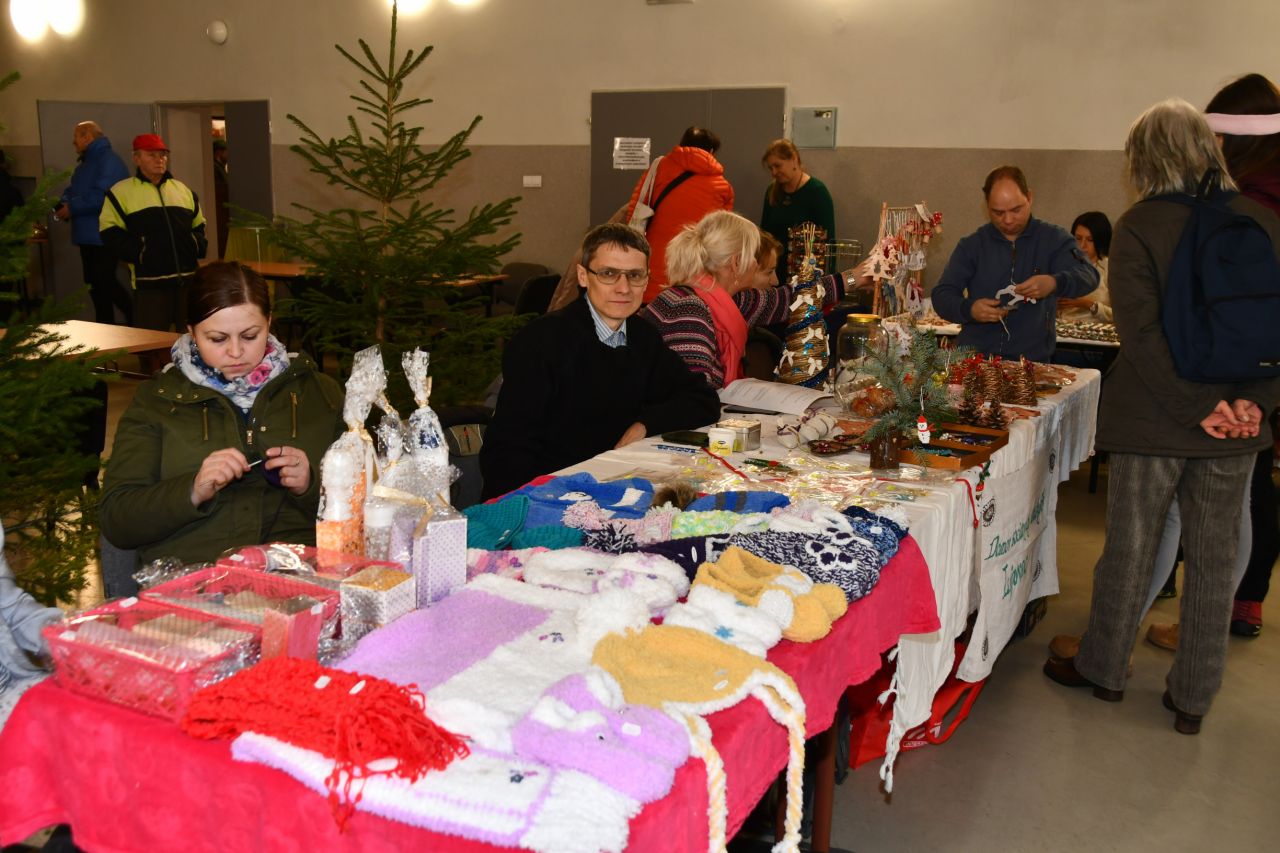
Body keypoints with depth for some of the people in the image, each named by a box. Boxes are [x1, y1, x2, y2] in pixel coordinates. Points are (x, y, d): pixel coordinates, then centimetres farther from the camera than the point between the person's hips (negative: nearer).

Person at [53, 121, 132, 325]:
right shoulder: (85, 163, 19)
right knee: (95, 283, 12)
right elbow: (74, 190, 20)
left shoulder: (109, 160, -14)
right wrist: (63, 204, -2)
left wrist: (72, 208, -18)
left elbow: (101, 196, -26)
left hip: (106, 236, -10)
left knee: (104, 281, -12)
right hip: (89, 235, 10)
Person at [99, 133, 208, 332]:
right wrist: (137, 252, -15)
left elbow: (198, 224, 25)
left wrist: (199, 245, 5)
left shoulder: (182, 189, 17)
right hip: (150, 282, -4)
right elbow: (110, 232, -3)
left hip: (188, 278, 4)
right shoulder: (121, 192, 2)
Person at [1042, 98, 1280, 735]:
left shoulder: (1140, 226, -11)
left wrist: (1198, 407, -15)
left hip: (1153, 418, -3)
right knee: (1213, 559, 12)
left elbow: (1141, 331, -18)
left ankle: (1103, 669, 27)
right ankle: (1193, 697, 23)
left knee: (1130, 547, 11)